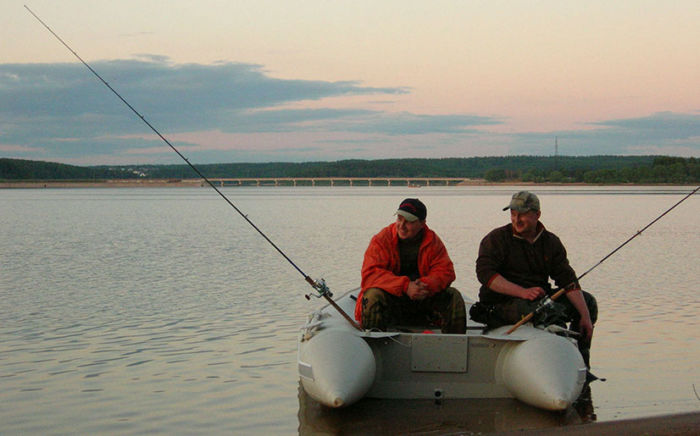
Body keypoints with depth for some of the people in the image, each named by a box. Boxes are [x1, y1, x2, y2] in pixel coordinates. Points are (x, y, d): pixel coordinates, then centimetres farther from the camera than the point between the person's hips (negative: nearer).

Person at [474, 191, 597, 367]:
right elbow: (485, 274, -17)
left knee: (587, 302, 3)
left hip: (540, 298, 6)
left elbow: (568, 280, 4)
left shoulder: (551, 242, 10)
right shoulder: (496, 239, -4)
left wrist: (585, 316, -7)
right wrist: (522, 292, -28)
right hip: (501, 304, -6)